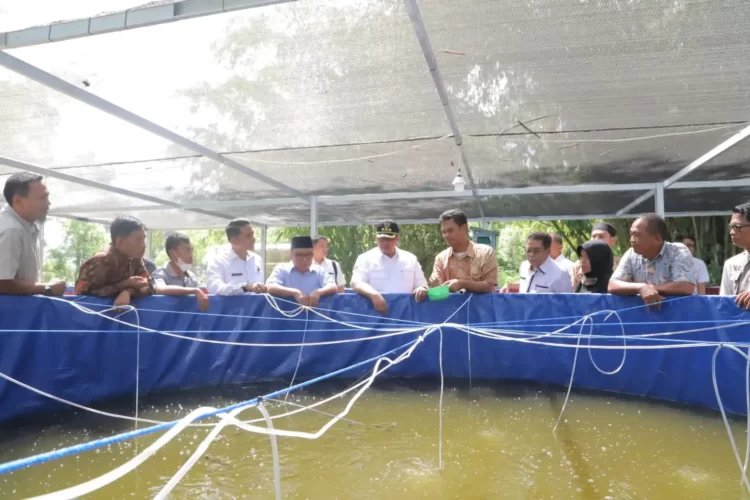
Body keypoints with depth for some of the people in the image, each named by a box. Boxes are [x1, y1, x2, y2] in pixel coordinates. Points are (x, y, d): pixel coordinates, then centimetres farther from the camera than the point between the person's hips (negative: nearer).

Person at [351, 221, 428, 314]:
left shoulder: (410, 259, 14)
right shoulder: (366, 258, 5)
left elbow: (422, 284, 17)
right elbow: (356, 283, -7)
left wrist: (421, 289, -8)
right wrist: (374, 294, -25)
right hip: (376, 313, -2)